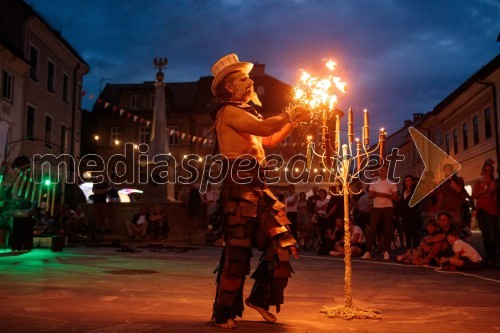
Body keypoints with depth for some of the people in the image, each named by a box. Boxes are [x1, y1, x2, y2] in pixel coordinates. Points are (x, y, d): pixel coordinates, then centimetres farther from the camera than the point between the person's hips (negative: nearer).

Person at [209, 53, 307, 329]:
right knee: (238, 251, -6)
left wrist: (291, 122, 19)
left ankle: (260, 298, 20)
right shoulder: (228, 111, -6)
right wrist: (290, 115, -7)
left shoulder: (244, 113, 24)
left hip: (257, 187, 9)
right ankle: (223, 313, 7)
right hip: (240, 187, -9)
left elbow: (269, 141, 30)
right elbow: (263, 127, -20)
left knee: (280, 245, 7)